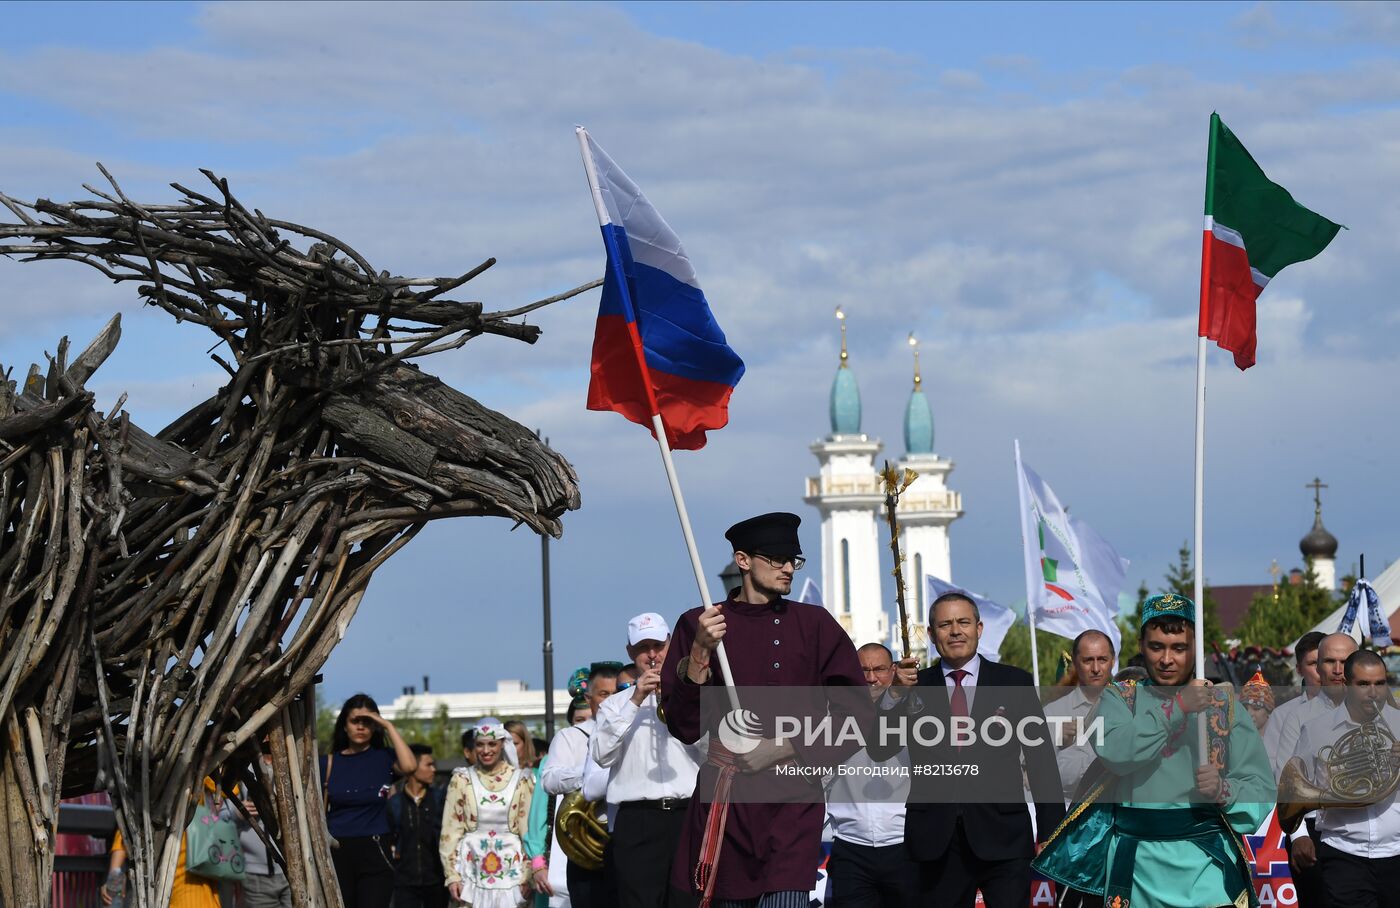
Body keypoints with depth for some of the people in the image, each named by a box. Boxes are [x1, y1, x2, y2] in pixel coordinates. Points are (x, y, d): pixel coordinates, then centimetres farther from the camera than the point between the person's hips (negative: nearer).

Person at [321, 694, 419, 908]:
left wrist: (389, 726, -11)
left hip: (374, 852, -2)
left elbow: (409, 766, -20)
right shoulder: (330, 762, 7)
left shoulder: (383, 757, 4)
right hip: (337, 852, 2)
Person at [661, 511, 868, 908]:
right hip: (725, 800, 1)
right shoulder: (699, 625, 5)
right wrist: (700, 652, -13)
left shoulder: (815, 625, 7)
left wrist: (784, 749, -6)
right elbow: (684, 727, 0)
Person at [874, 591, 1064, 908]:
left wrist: (1050, 835, 0)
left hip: (1004, 837, -1)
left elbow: (1040, 759, 5)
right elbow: (879, 750, 0)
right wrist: (895, 695, -15)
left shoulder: (1015, 683, 6)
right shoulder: (916, 687, 9)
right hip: (938, 842, 1)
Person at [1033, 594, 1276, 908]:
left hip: (1206, 862, -1)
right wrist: (1177, 708, -17)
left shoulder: (1224, 707, 7)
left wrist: (1223, 790, -18)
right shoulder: (1119, 698, 7)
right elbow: (1116, 752, -14)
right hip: (1134, 862, 1)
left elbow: (1262, 791, 2)